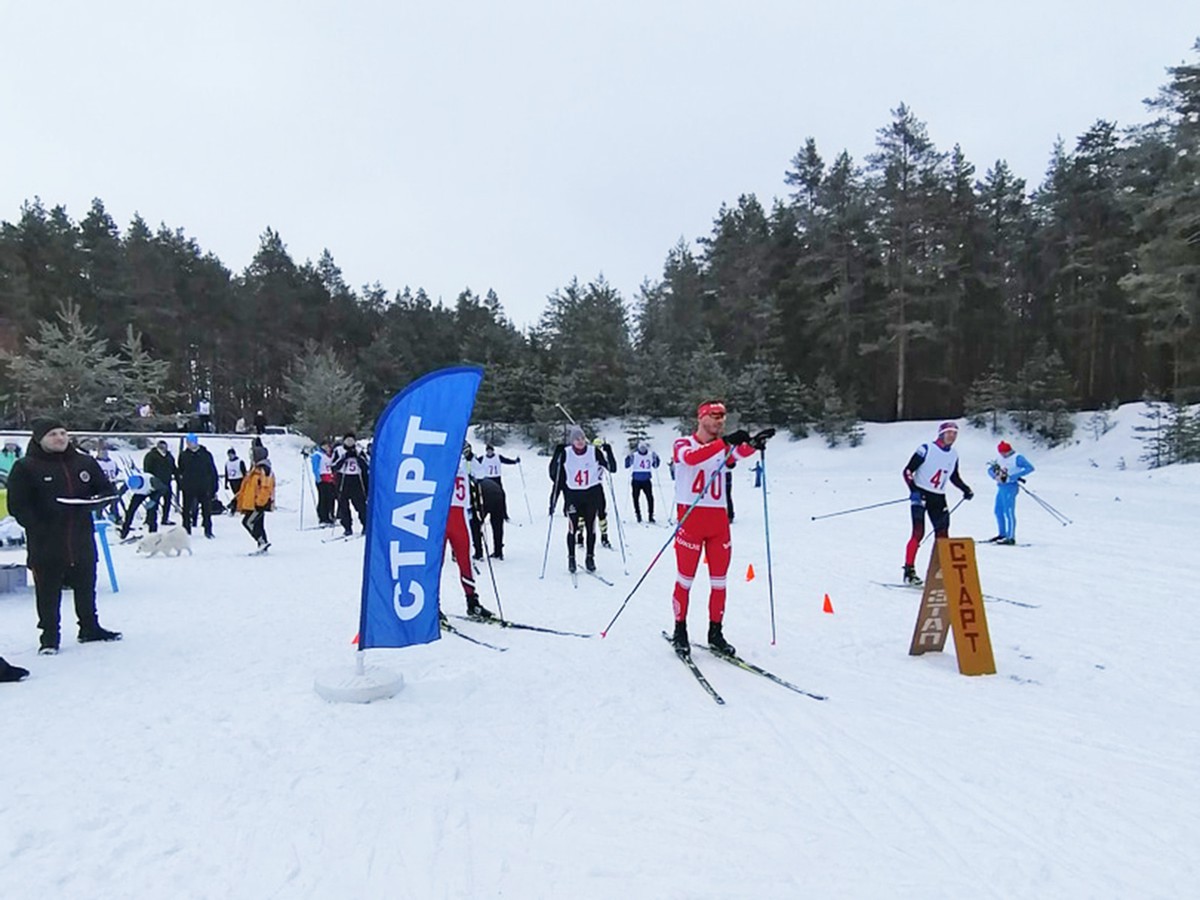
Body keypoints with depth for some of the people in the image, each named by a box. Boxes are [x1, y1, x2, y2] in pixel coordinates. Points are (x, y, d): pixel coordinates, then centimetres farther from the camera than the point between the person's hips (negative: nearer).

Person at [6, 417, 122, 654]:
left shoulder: (84, 462, 7)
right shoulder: (25, 467, -5)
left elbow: (107, 489, 15)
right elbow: (18, 506, -7)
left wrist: (98, 500, -7)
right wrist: (38, 528, -17)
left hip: (81, 538, 4)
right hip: (45, 543, -4)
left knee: (86, 586, 15)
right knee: (48, 591, 3)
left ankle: (90, 627, 29)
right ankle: (49, 636, 16)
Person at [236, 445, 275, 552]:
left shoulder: (264, 469, -14)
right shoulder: (255, 469, 18)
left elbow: (265, 487, -21)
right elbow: (246, 486, 25)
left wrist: (260, 502, -23)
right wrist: (238, 499, 24)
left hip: (260, 503, -10)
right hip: (253, 503, 10)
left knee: (248, 522, -13)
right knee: (258, 525, 9)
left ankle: (263, 542, -12)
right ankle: (263, 548, 11)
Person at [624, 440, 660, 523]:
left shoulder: (650, 455, 4)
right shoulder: (634, 455, -3)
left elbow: (655, 466, 12)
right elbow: (627, 466, -4)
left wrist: (656, 458, -4)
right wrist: (628, 458, -20)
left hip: (646, 481, 1)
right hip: (636, 481, -1)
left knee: (650, 498, -8)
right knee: (635, 498, 4)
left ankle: (650, 516, 0)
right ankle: (638, 515, 17)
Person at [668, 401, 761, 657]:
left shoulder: (723, 445, 10)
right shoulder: (683, 444, -2)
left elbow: (739, 452, -13)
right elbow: (691, 458, -27)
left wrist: (753, 444, -35)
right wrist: (725, 441, -38)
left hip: (718, 519, 5)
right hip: (690, 518, -4)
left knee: (719, 581, 8)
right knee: (685, 579, 2)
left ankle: (716, 633, 19)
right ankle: (680, 631, 16)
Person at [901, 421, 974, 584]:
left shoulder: (954, 454, 8)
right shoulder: (926, 449, -11)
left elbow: (954, 477, 23)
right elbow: (908, 471, -11)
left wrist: (966, 490, 9)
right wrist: (913, 490, -22)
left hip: (938, 499, 6)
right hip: (920, 495, -6)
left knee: (942, 535, 3)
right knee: (918, 532, -14)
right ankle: (909, 571, -9)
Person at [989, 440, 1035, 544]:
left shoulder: (1017, 458, -4)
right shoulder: (1002, 460, 18)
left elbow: (1030, 468, -14)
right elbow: (990, 469, 21)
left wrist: (1014, 476, -21)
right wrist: (995, 475, -2)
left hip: (1010, 487, -8)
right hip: (1001, 487, 8)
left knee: (1009, 512, -11)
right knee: (998, 511, 12)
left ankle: (1011, 538, -12)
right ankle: (1002, 534, 25)